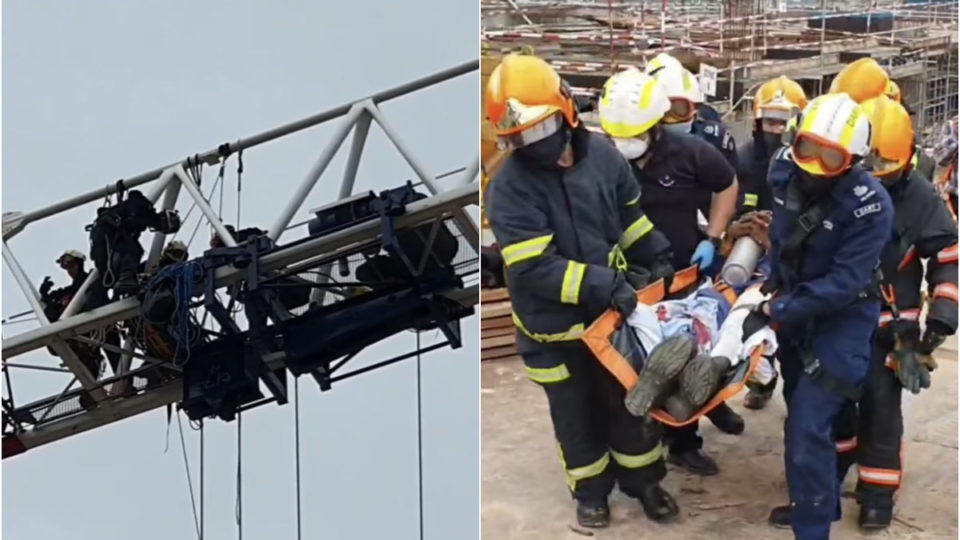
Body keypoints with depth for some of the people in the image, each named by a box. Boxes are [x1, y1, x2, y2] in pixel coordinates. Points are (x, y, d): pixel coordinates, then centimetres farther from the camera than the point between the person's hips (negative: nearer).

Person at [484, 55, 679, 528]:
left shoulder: (602, 155, -8)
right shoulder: (509, 190, -23)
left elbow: (631, 219, 9)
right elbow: (534, 269, -29)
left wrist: (659, 262, 6)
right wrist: (603, 285, -33)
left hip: (615, 309, 4)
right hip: (554, 325, -3)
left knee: (631, 400, 18)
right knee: (576, 412, 15)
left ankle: (642, 479, 39)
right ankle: (591, 490, 36)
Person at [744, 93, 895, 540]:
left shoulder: (869, 205, -27)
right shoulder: (785, 172, -8)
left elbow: (843, 284, -28)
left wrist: (775, 311, -30)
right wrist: (771, 285, 4)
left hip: (840, 322, -7)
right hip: (795, 313, 7)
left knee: (808, 428, -13)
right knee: (804, 414, 21)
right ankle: (816, 502, 41)